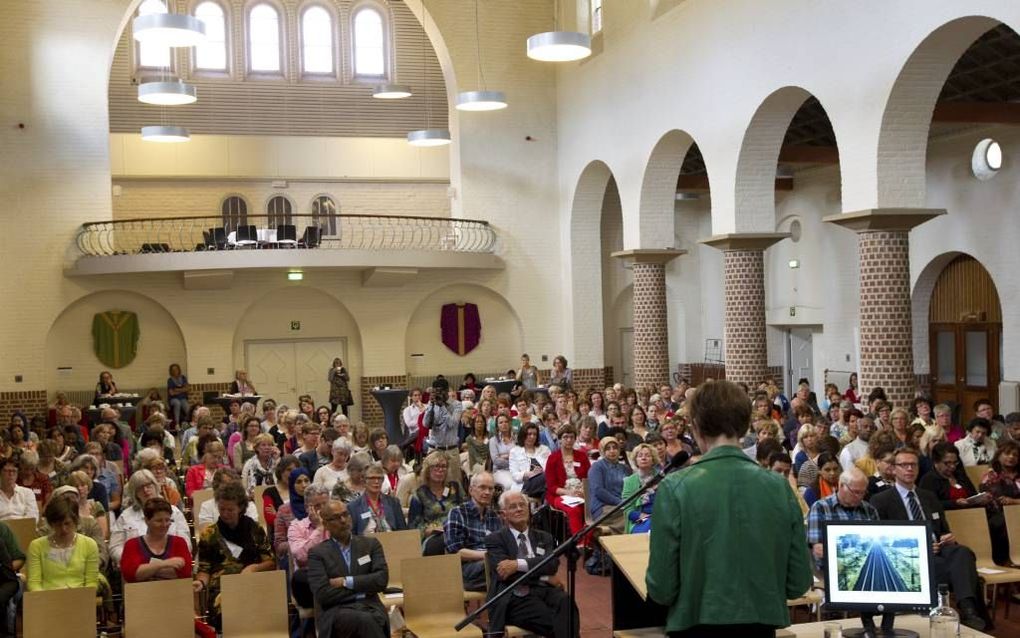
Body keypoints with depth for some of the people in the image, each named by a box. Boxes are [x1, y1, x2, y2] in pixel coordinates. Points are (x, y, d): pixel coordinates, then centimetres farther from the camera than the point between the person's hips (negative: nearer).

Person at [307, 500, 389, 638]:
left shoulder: (370, 544, 14)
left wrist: (346, 582, -7)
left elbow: (381, 579, 0)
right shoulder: (317, 553, 6)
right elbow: (323, 594, -7)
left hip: (369, 608, 2)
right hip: (335, 612, -2)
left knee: (370, 621, -35)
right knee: (365, 620, -36)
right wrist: (363, 588, -3)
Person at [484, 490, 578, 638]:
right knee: (555, 621, -34)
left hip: (544, 591, 4)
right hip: (516, 597, -4)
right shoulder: (495, 539, 12)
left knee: (566, 600, -34)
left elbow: (552, 563, 1)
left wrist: (518, 564, -13)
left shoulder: (544, 537, 23)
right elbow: (504, 573, -4)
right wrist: (544, 577, -4)